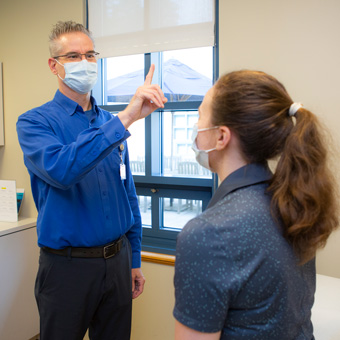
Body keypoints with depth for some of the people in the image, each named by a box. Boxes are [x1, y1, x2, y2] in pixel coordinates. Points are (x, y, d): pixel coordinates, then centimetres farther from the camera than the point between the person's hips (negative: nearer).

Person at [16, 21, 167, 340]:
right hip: (67, 264, -4)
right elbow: (60, 170, -31)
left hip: (117, 260, 4)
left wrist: (134, 260, 12)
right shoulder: (34, 121, -8)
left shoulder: (112, 122, 6)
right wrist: (124, 119, -34)